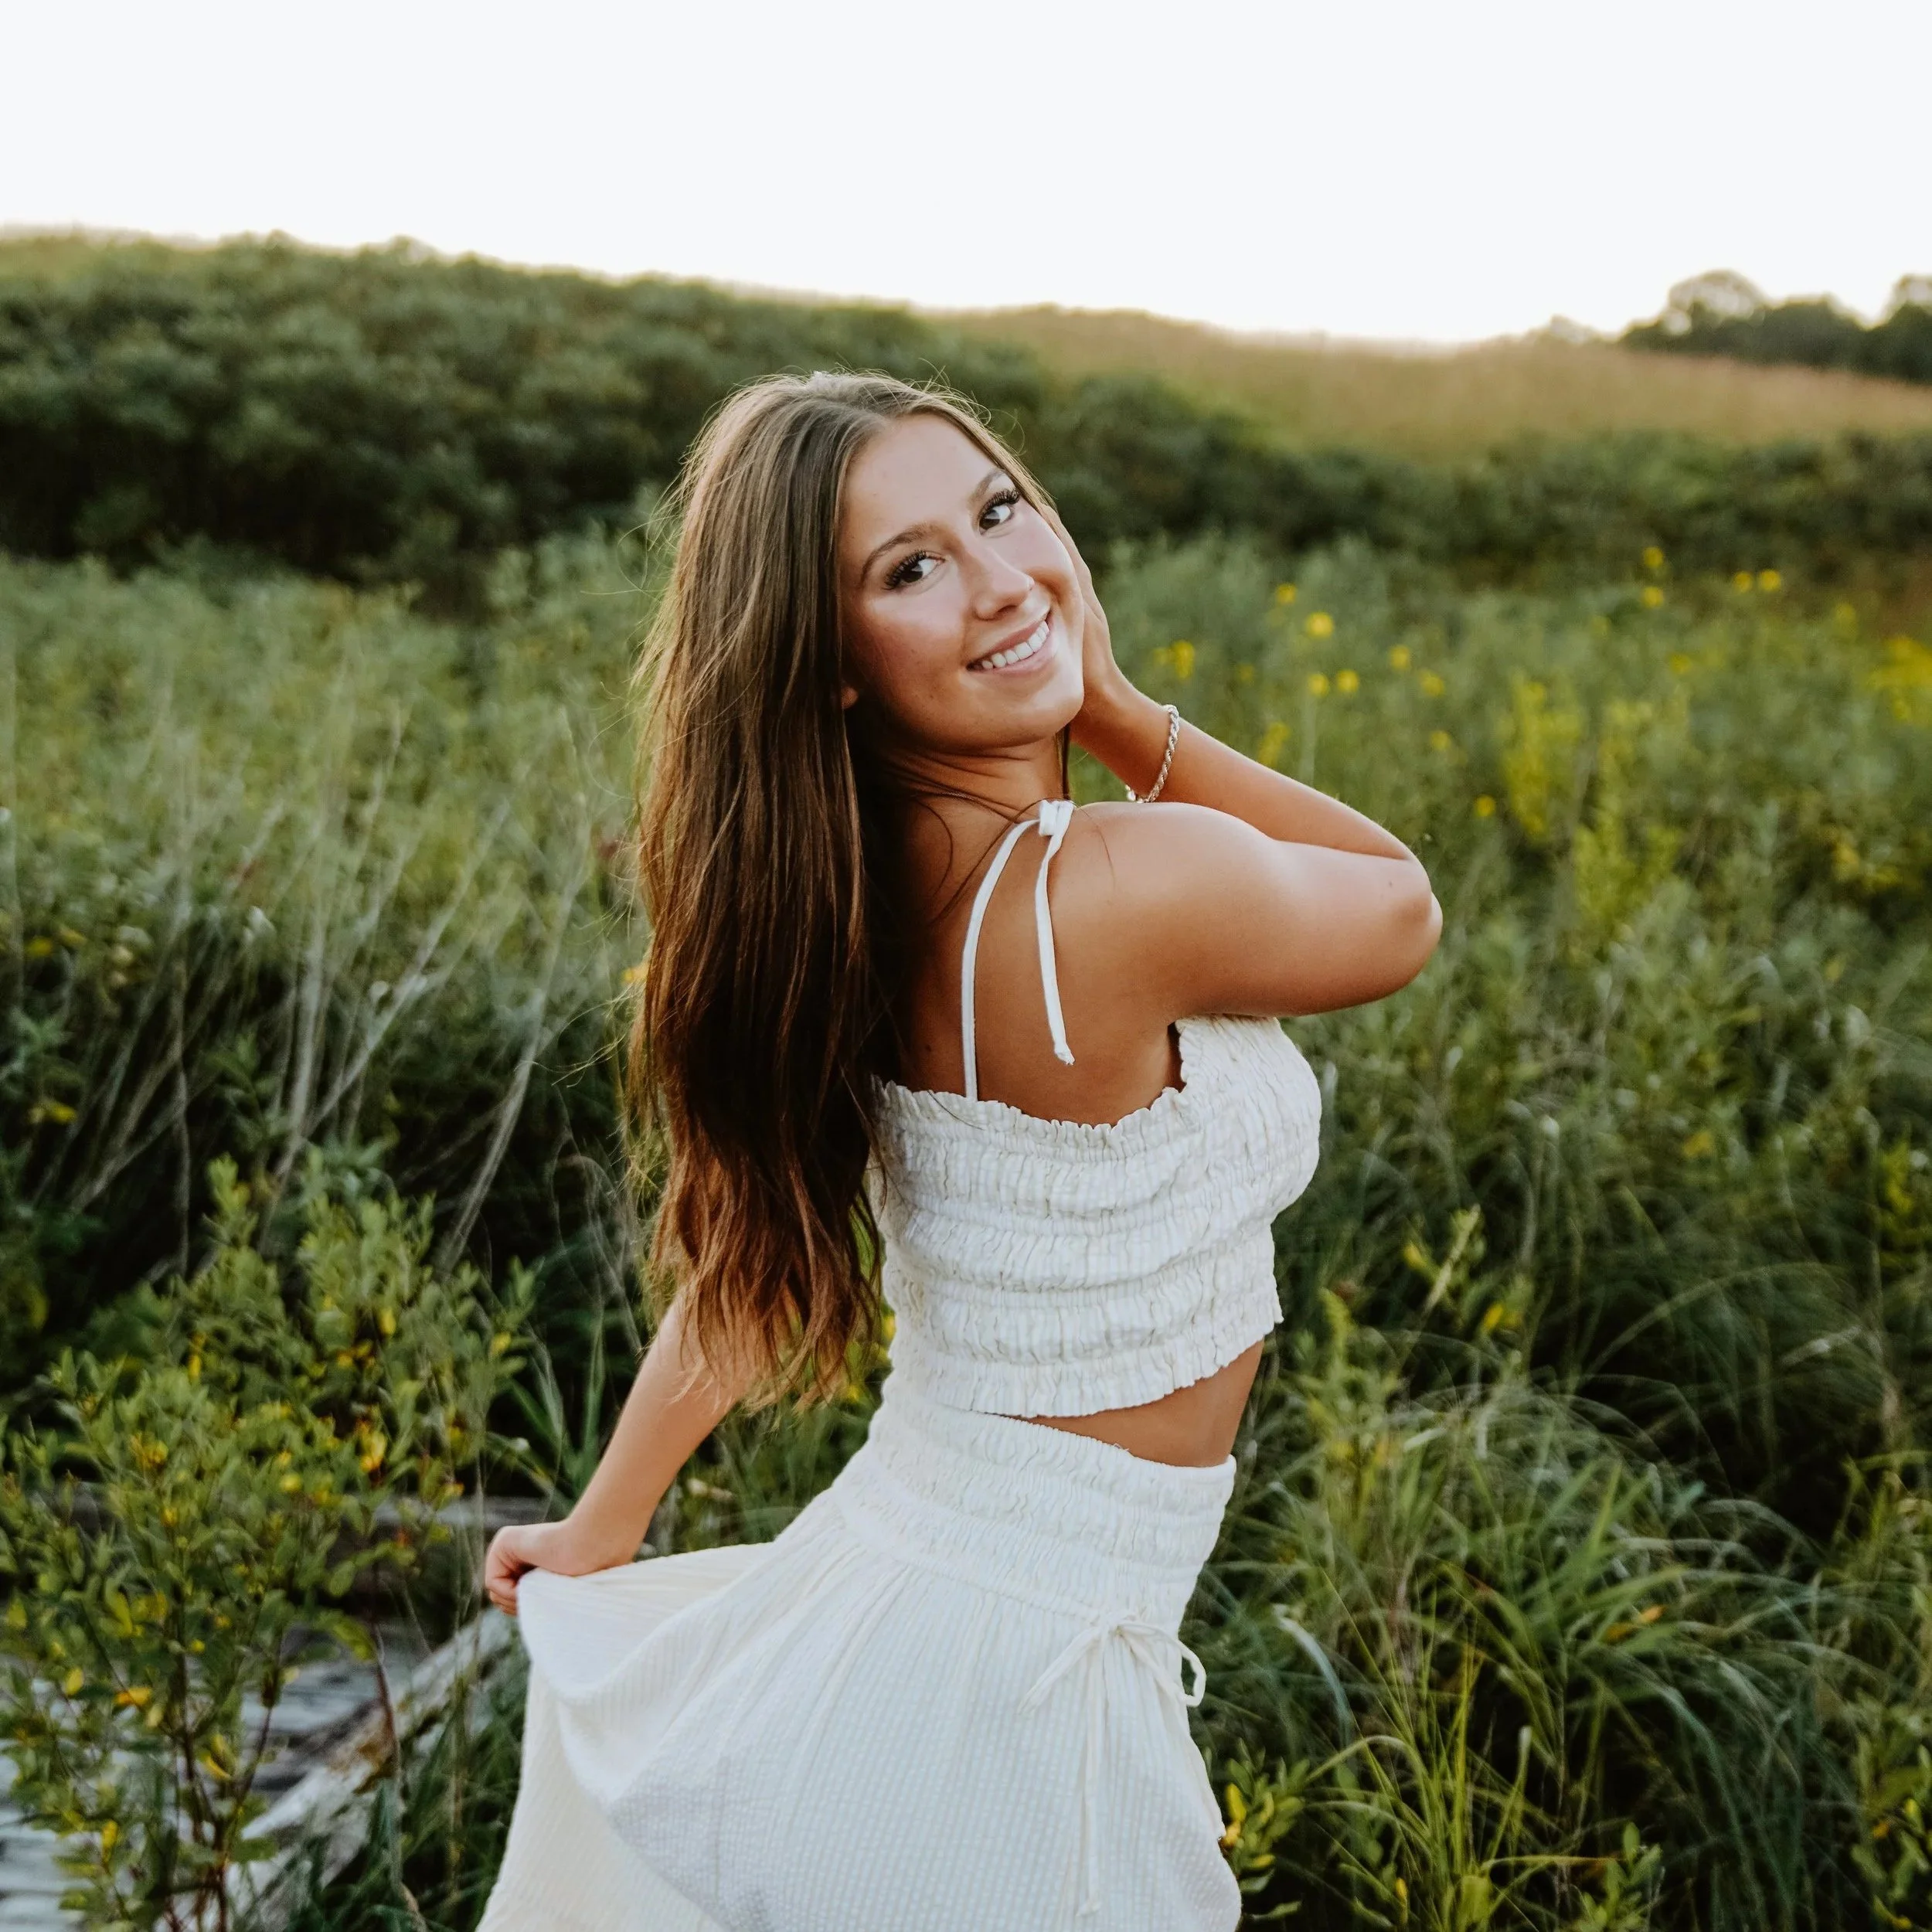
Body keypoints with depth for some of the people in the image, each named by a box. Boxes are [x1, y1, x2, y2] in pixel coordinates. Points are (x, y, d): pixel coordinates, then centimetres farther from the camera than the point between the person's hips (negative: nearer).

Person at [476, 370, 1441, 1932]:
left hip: (863, 1591, 7)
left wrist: (601, 1535, 20)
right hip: (1005, 1702, -7)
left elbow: (759, 1222, 8)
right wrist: (1116, 709, -11)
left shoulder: (847, 906, -2)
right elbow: (1404, 907, -3)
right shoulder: (1131, 882, -24)